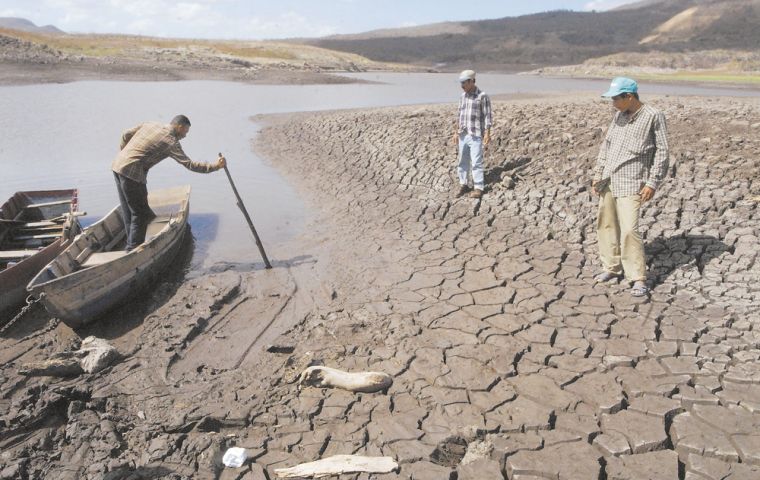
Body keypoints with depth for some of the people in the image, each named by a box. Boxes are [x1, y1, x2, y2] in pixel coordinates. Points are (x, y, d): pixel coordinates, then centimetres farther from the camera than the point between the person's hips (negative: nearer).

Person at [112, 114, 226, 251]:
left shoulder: (150, 124, 13)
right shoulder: (171, 142, -9)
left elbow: (126, 135, 16)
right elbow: (189, 164, -12)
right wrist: (215, 166, -9)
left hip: (117, 165, 9)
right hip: (132, 173, -9)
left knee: (128, 211, 15)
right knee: (140, 213, 0)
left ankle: (132, 244, 23)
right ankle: (133, 249, 3)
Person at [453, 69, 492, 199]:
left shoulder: (482, 96, -8)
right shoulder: (462, 96, 11)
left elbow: (487, 116, -9)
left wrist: (487, 134, -15)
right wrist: (457, 132, 15)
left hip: (476, 135, -6)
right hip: (463, 135, 6)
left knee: (476, 162, -5)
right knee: (462, 161, 10)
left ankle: (478, 188, 1)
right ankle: (463, 184, 21)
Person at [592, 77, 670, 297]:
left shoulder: (653, 116, -6)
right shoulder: (619, 116, 12)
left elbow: (662, 152, -5)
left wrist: (652, 183, -10)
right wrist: (598, 174, 12)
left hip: (630, 184, -7)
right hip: (608, 182, 7)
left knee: (628, 230, -13)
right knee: (606, 225, 11)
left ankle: (638, 278, -3)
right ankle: (612, 267, 25)